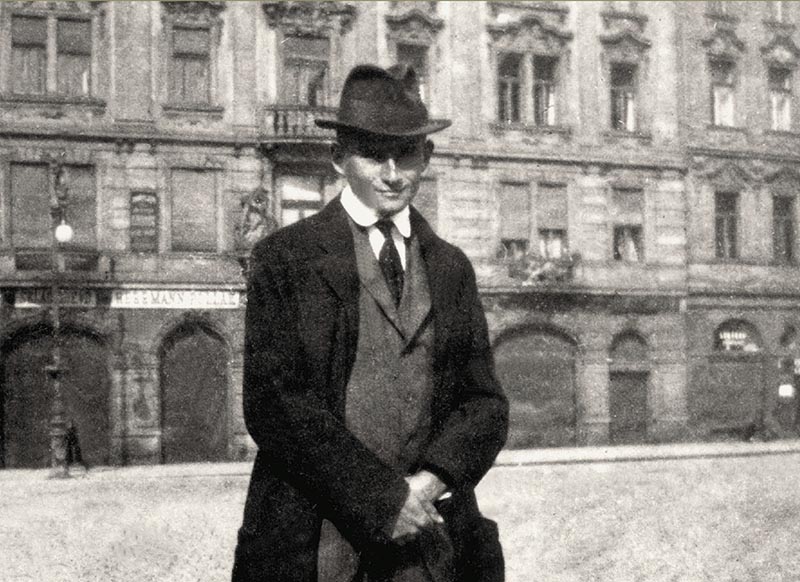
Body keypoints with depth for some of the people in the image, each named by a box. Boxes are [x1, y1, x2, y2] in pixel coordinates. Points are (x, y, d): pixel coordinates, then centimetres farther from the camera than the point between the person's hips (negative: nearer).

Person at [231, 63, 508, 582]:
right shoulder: (285, 258, -1)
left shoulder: (451, 267, 12)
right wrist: (380, 495, -14)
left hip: (431, 540, 3)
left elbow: (485, 401, 9)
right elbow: (273, 401, -10)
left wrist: (433, 480, -9)